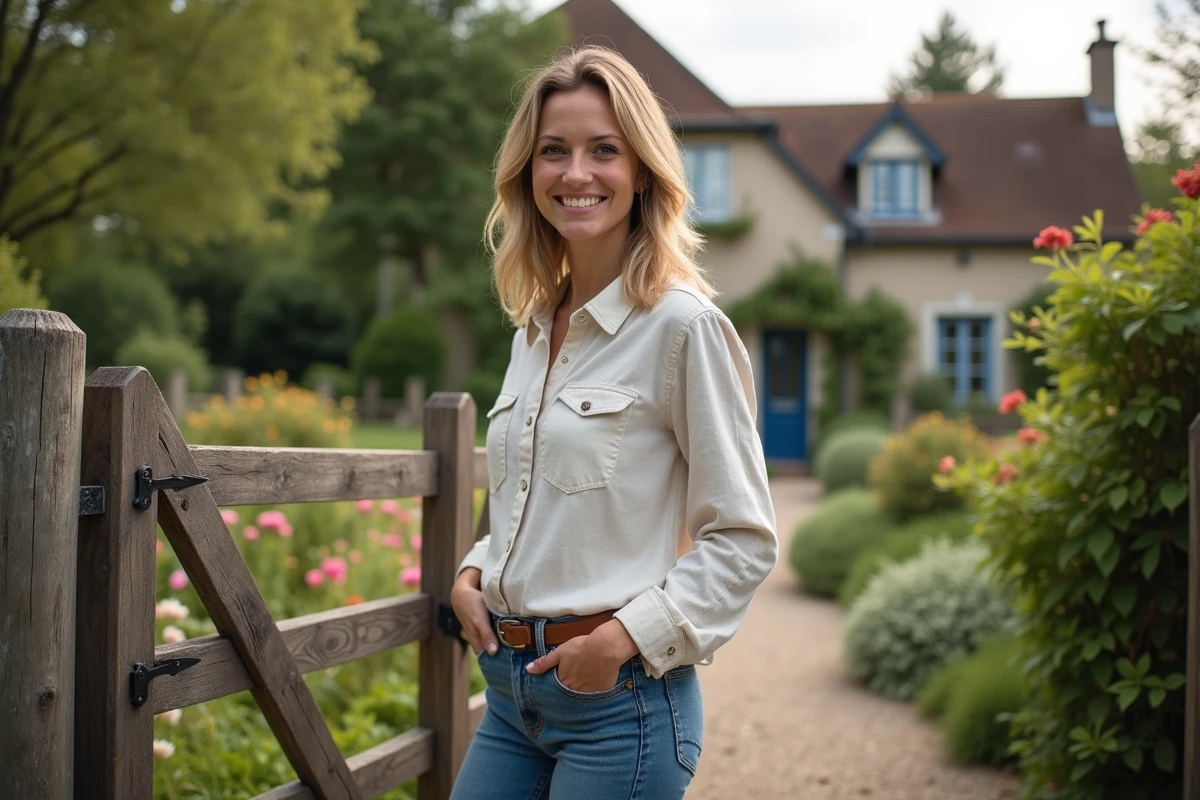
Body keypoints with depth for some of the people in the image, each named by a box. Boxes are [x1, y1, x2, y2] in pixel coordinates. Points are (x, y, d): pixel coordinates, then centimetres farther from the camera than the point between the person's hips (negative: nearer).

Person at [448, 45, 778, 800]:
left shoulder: (683, 325, -11)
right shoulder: (533, 327, 10)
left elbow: (744, 539, -9)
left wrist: (627, 636, -17)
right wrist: (473, 573, 4)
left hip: (621, 693, -6)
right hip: (511, 687, 7)